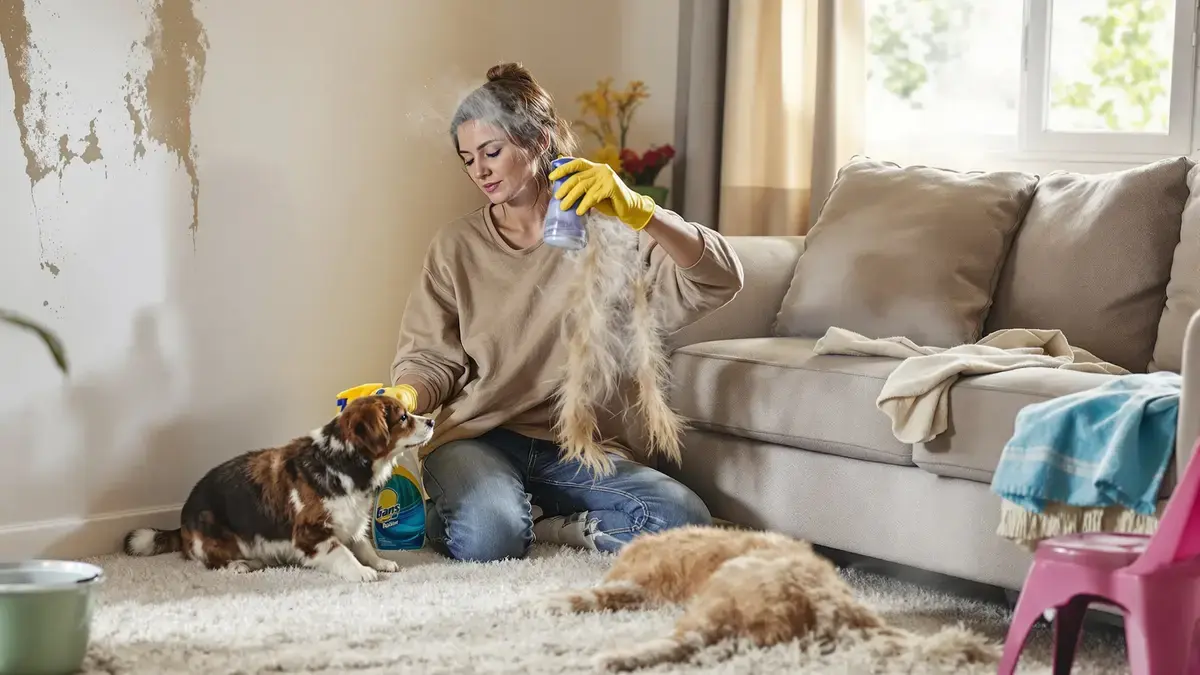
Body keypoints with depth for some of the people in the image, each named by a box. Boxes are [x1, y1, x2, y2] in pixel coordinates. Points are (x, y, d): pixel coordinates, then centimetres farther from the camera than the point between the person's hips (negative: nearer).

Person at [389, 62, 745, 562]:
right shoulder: (456, 247, 10)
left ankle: (532, 522, -8)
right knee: (487, 538, -35)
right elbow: (431, 360, 5)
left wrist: (635, 211, -26)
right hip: (476, 438, -1)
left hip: (574, 446, 2)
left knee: (684, 521, -25)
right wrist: (403, 398, -19)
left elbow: (719, 281, -11)